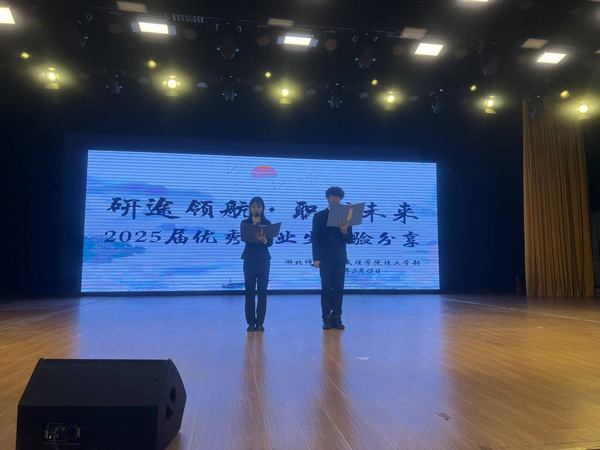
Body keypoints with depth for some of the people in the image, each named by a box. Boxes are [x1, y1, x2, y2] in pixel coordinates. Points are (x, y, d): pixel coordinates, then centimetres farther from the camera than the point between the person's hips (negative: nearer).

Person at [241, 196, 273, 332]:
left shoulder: (267, 223, 7)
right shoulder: (245, 223, 6)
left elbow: (270, 242, -3)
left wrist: (264, 239, -25)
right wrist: (254, 224, -10)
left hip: (263, 259, 0)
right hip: (249, 259, 0)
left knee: (262, 291, 0)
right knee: (250, 291, 0)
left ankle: (260, 322, 6)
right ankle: (251, 322, 6)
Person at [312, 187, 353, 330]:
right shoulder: (319, 216, 4)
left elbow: (350, 240, 7)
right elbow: (315, 239, -1)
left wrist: (345, 232, -15)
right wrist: (316, 258, -9)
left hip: (340, 258, 2)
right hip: (325, 258, -2)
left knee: (338, 289, 4)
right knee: (326, 289, 0)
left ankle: (337, 318, 10)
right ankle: (326, 318, 6)